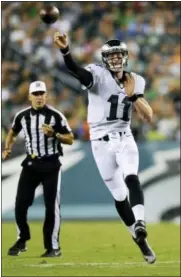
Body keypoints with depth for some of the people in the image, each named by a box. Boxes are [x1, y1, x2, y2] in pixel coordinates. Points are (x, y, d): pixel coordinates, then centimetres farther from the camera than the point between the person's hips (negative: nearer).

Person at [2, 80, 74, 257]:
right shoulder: (22, 116, 2)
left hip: (51, 165, -3)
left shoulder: (55, 116, -10)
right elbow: (13, 132, 22)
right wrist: (7, 148, 7)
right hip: (30, 164, 3)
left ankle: (53, 247, 7)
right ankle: (22, 241, 20)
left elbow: (70, 140, -8)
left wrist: (54, 134, -24)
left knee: (52, 207, -2)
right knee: (20, 204, 1)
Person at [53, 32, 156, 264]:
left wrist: (133, 96, -16)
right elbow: (77, 71, -32)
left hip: (125, 139, 2)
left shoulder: (135, 82, 4)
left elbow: (148, 117, 2)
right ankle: (141, 241, 17)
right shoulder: (98, 75, -9)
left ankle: (140, 226, -43)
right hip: (102, 143, -2)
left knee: (132, 179, -26)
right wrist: (64, 51, -54)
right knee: (119, 195, 3)